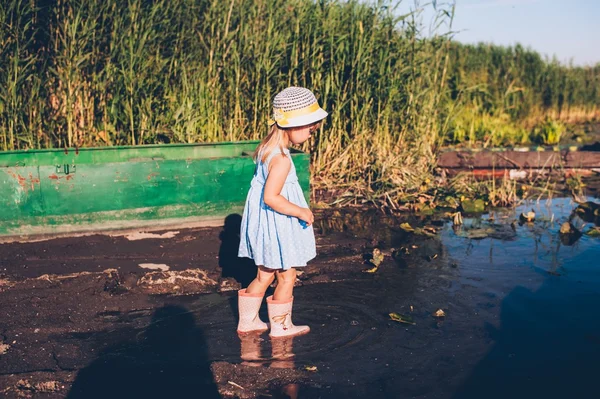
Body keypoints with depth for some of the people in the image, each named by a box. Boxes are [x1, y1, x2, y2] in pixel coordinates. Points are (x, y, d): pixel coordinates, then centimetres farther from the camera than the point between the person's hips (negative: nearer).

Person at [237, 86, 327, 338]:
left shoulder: (267, 148, 4)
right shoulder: (281, 159, -25)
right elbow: (271, 197, -30)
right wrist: (301, 212, -22)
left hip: (264, 223, 9)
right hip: (276, 226, -9)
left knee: (264, 276, 21)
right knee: (287, 276, 9)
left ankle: (247, 321, 30)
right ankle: (281, 326, 23)